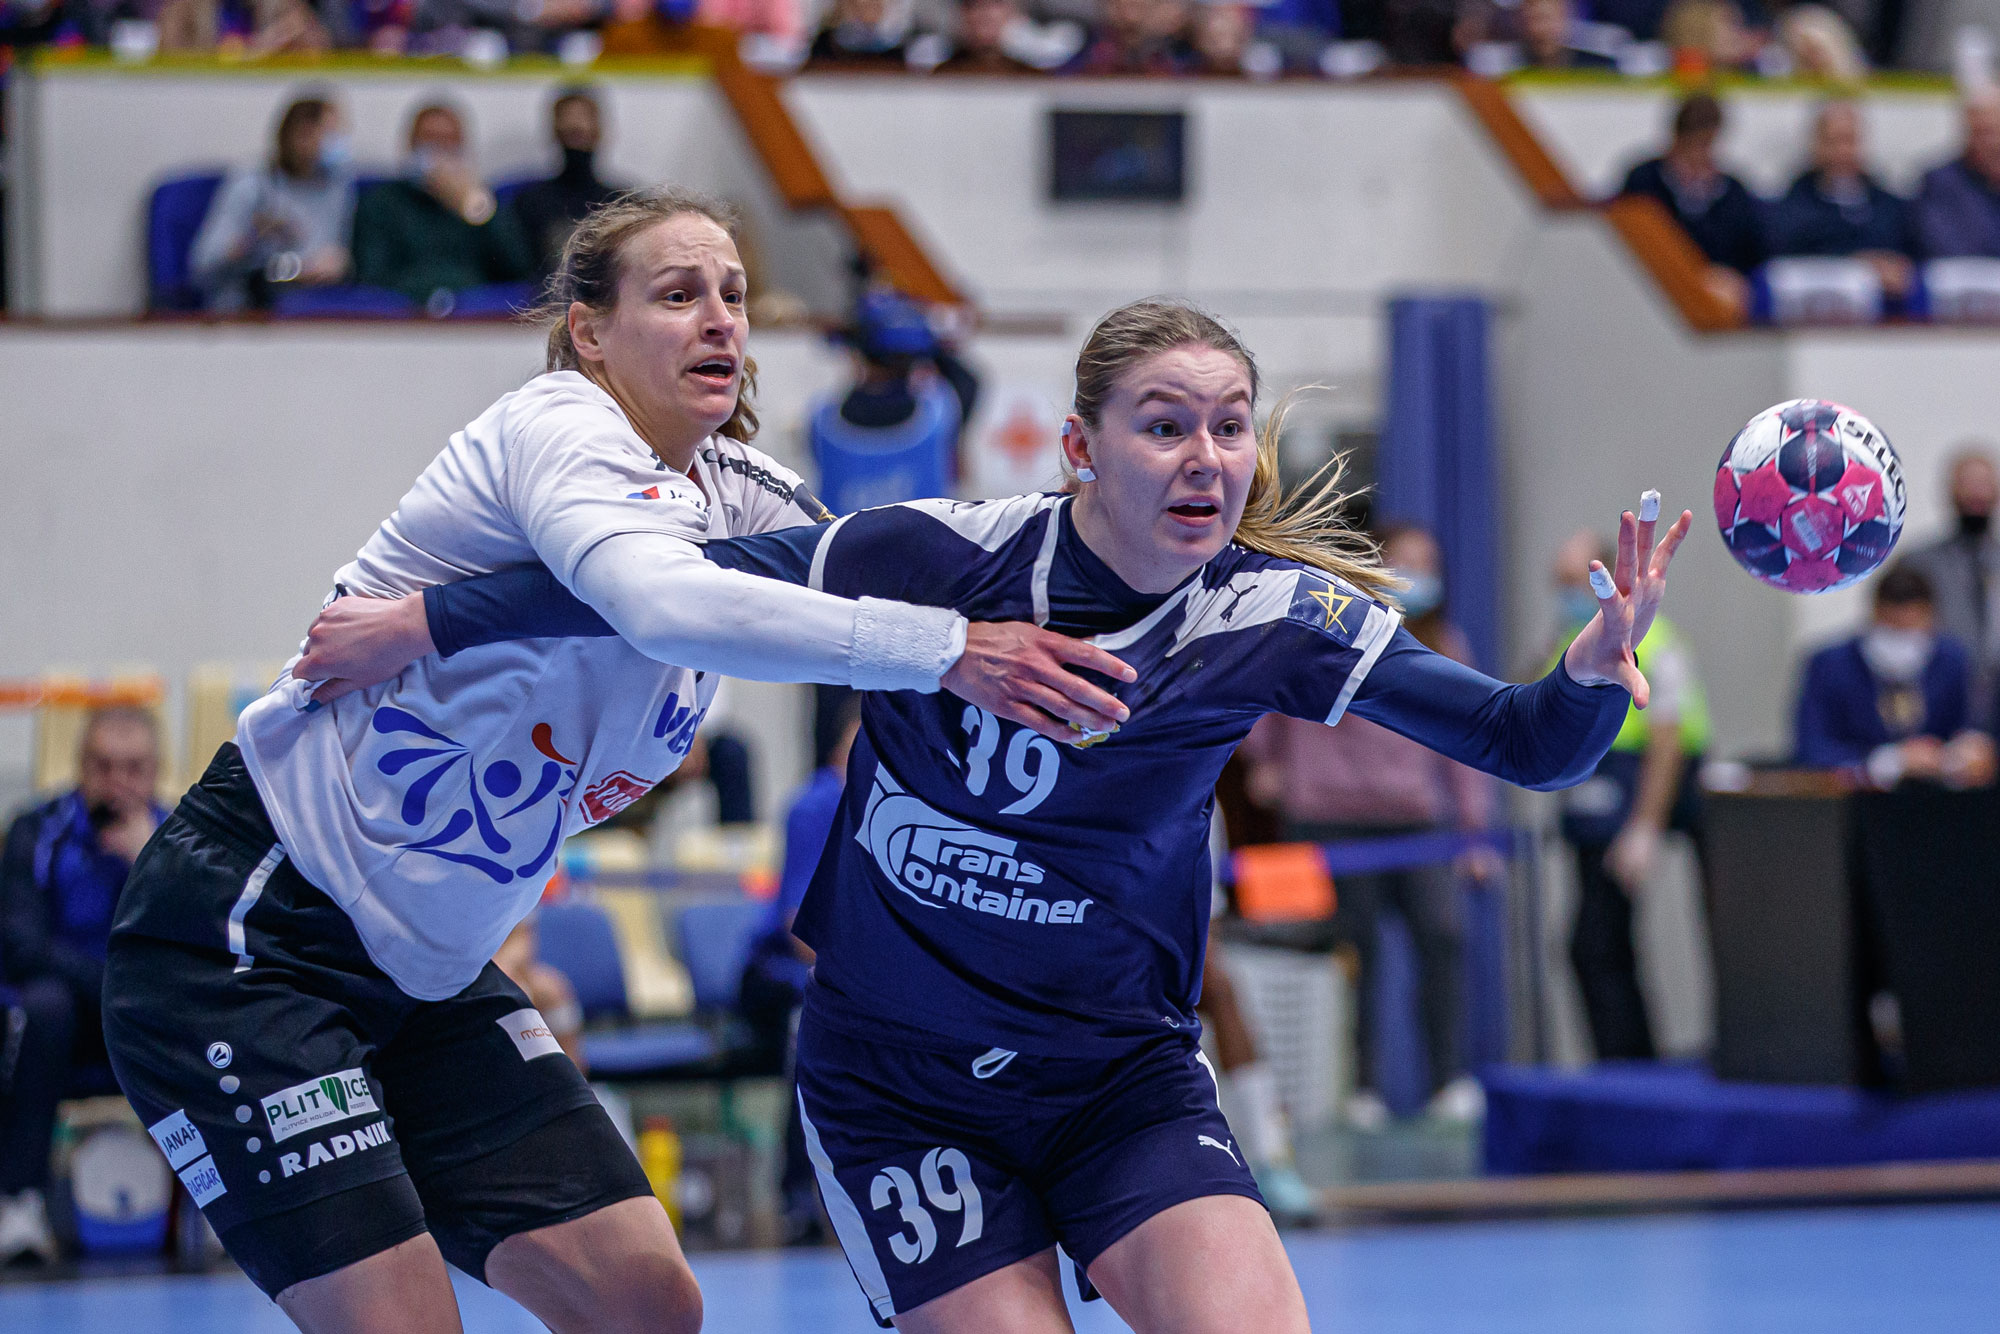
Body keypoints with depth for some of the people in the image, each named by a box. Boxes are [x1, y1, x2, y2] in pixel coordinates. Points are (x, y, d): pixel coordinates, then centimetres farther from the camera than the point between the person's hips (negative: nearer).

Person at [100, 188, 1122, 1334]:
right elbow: (665, 604, -38)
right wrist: (947, 648, -42)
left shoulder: (732, 495, 6)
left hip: (426, 974, 9)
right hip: (247, 935, -8)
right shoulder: (556, 426, -19)